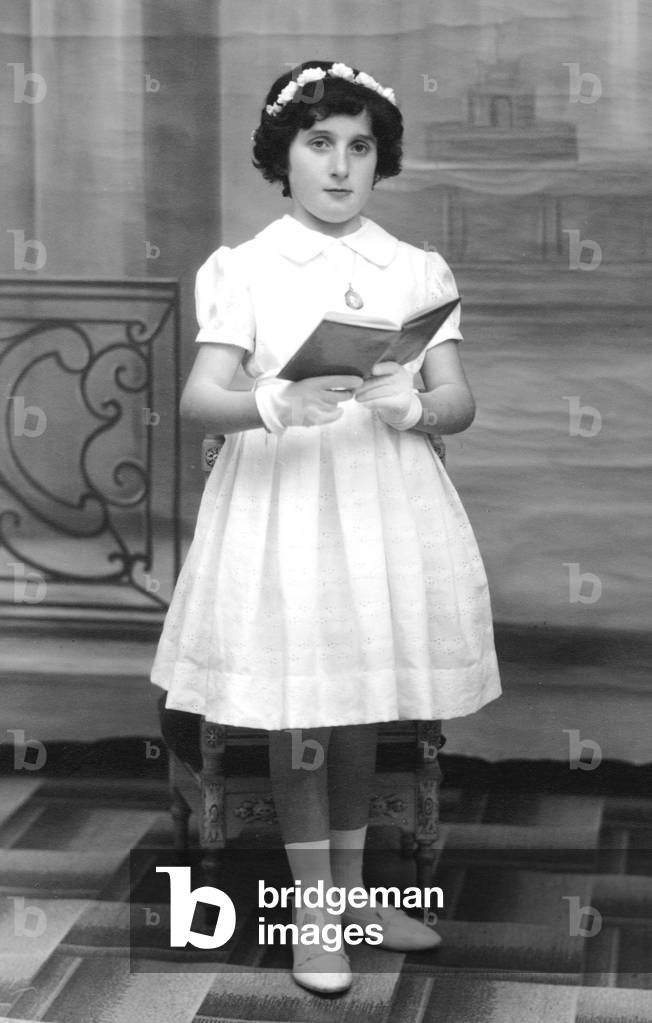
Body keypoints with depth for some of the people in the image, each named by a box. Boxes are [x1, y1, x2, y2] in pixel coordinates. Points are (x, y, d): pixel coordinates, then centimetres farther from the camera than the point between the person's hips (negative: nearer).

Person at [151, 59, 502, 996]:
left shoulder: (418, 272, 6)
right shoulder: (243, 270, 0)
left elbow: (461, 404, 2)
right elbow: (198, 399, -10)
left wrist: (409, 405, -20)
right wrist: (273, 404, -30)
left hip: (386, 506, 2)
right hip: (283, 504, -2)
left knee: (360, 709, 11)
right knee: (296, 715, 1)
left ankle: (351, 890, 28)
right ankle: (314, 908, 15)